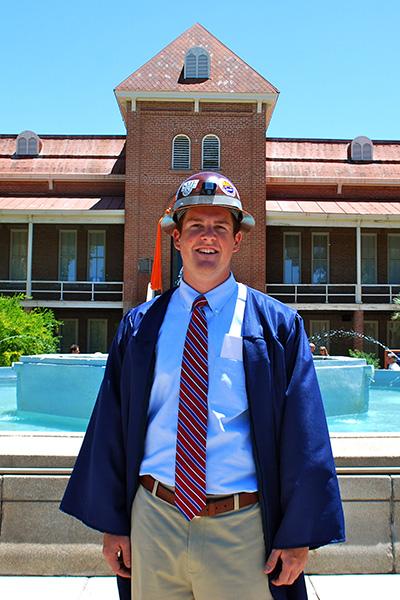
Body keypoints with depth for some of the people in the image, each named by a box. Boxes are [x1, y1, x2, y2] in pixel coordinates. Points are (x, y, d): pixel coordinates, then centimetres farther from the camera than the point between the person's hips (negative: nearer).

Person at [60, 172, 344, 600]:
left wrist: (298, 539, -4)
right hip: (153, 521, 2)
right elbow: (110, 428, 7)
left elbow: (303, 438, -3)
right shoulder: (139, 326, 3)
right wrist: (112, 522, 7)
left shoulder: (278, 326, -3)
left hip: (241, 532, -2)